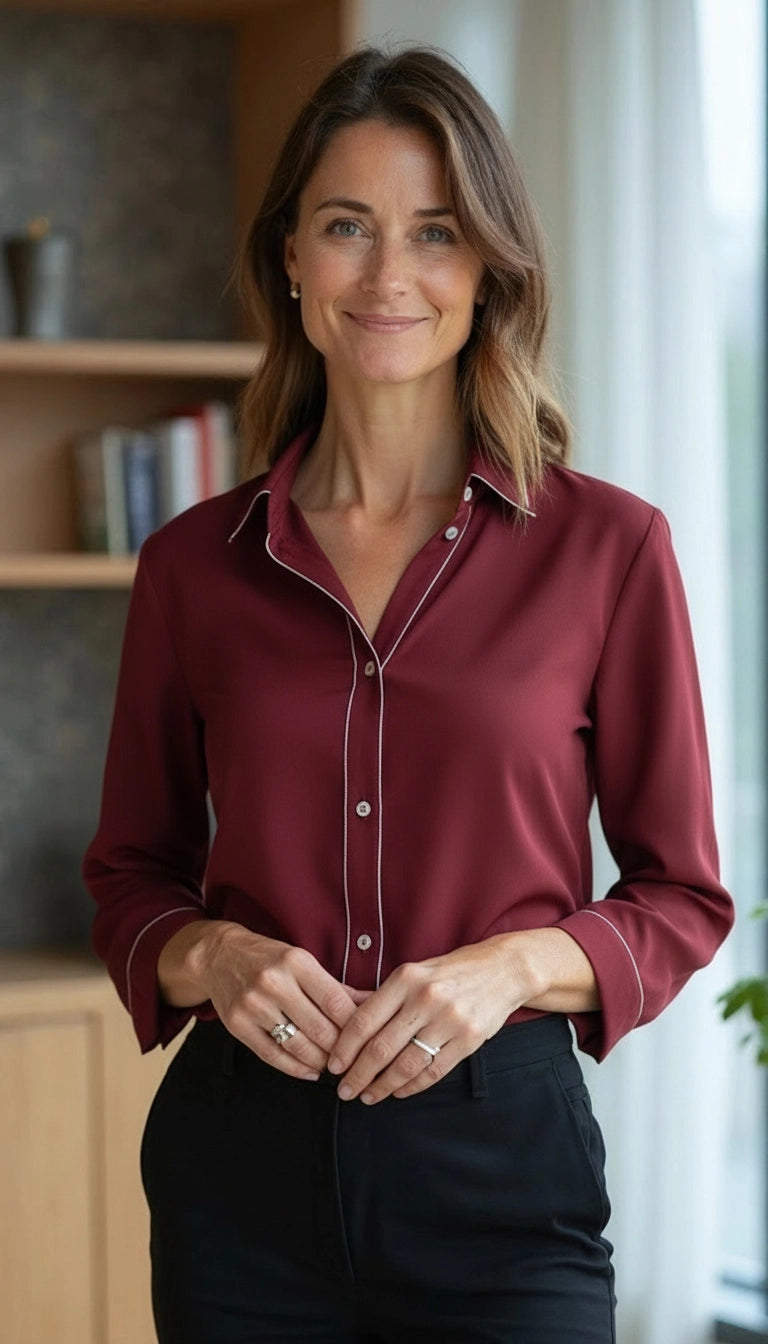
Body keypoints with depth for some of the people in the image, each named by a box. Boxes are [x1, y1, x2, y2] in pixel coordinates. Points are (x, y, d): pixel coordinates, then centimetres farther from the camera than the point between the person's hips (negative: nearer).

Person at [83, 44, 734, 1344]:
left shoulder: (607, 548, -3)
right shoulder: (193, 565, 3)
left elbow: (682, 897, 3)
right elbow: (130, 873, 11)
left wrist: (514, 964, -15)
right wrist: (210, 957, -9)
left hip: (499, 1153, -2)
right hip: (243, 1159, 2)